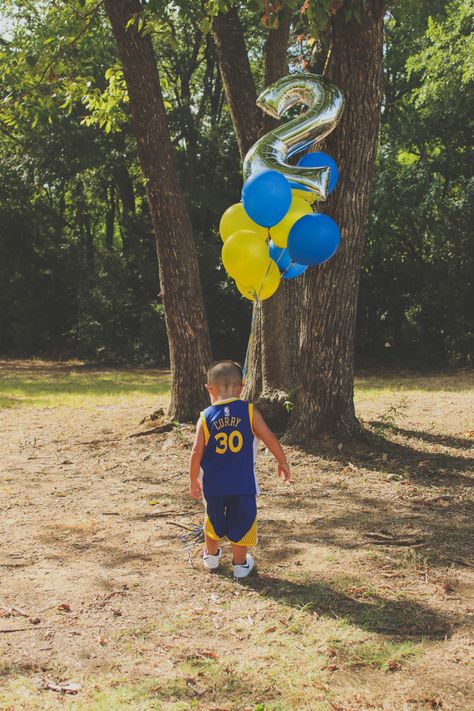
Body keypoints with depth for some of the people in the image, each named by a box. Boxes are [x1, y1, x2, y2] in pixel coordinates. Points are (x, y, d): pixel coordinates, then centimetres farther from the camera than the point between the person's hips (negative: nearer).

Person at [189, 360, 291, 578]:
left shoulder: (206, 417, -5)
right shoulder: (249, 412, -6)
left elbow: (196, 452, -6)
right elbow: (269, 438, -3)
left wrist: (193, 480, 6)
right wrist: (282, 462, 11)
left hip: (213, 484, 1)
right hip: (243, 484, -1)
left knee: (213, 519, 22)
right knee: (241, 522, 13)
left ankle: (211, 556, 39)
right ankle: (240, 563, 23)